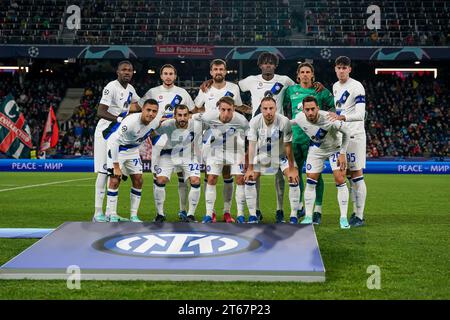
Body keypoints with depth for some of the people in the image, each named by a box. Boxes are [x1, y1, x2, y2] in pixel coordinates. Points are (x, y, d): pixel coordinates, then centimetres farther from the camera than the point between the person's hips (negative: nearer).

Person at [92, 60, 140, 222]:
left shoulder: (130, 89, 8)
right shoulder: (111, 87, -17)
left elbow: (137, 107, 28)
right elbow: (100, 112, -26)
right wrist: (120, 119, -35)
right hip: (105, 132, -8)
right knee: (104, 171, -9)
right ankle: (98, 212, -5)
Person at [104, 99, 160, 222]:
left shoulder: (155, 122, -16)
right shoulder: (131, 121, -35)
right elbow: (115, 141, -31)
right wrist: (116, 166, -29)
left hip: (133, 150, 6)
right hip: (116, 147, -6)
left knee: (138, 181, 2)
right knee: (115, 180, -14)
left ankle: (134, 215, 10)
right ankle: (111, 215, -4)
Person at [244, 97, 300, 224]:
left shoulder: (284, 121, -28)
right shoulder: (254, 122, -23)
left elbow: (288, 146, -22)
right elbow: (252, 145, -18)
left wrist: (292, 169, -18)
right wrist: (250, 168, -19)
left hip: (281, 155, -2)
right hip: (262, 154, 2)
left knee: (294, 179, -16)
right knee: (249, 179, -7)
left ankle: (293, 216, -3)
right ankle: (253, 215, 5)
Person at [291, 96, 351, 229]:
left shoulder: (328, 118, -35)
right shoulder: (299, 118, -24)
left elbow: (346, 133, -19)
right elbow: (288, 123, 3)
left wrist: (342, 154, -19)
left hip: (335, 148, -3)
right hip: (316, 149, 3)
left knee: (340, 180, -13)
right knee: (310, 182, -1)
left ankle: (343, 218, -3)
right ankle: (308, 217, 10)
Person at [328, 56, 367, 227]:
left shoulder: (357, 87, -12)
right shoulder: (335, 86, 13)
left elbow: (360, 115, -22)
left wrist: (342, 117, -34)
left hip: (354, 135, -8)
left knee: (357, 175, -7)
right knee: (348, 175, 10)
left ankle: (360, 216, -4)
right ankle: (355, 212, 18)